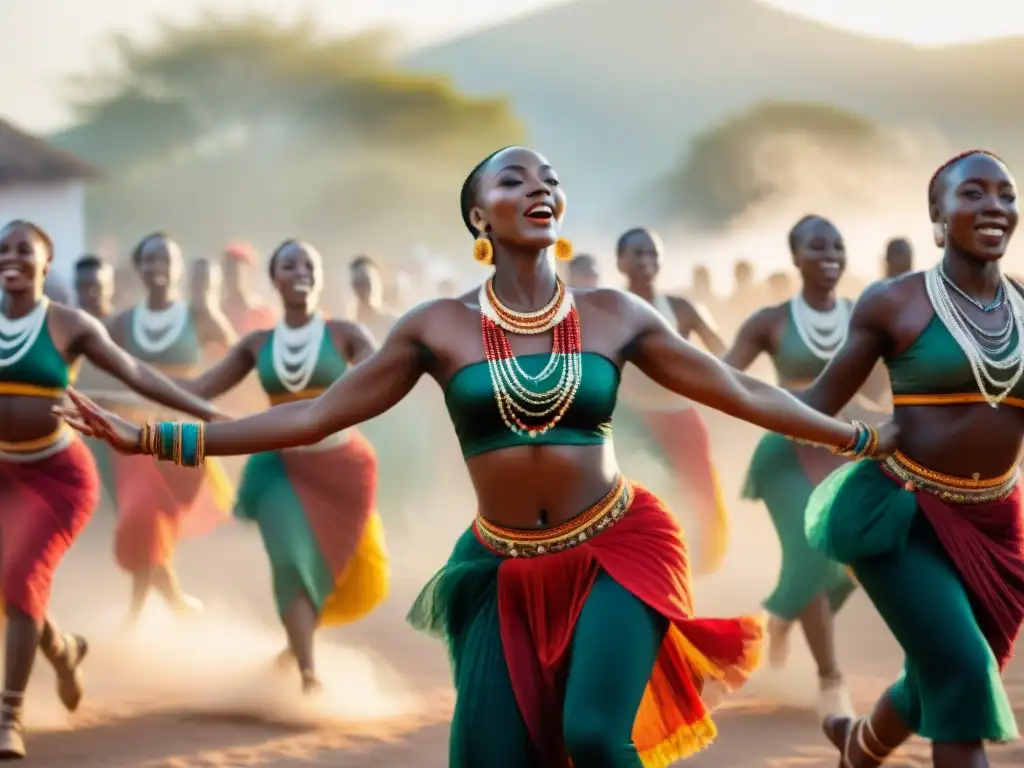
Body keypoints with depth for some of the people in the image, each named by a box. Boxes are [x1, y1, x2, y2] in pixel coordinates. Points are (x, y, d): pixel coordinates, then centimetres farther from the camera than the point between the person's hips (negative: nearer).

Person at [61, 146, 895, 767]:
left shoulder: (614, 314, -1)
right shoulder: (438, 327, -3)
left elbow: (743, 393, 4)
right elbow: (312, 415, -3)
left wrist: (864, 438, 1)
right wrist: (152, 438, -9)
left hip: (617, 550, -1)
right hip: (507, 572, 1)